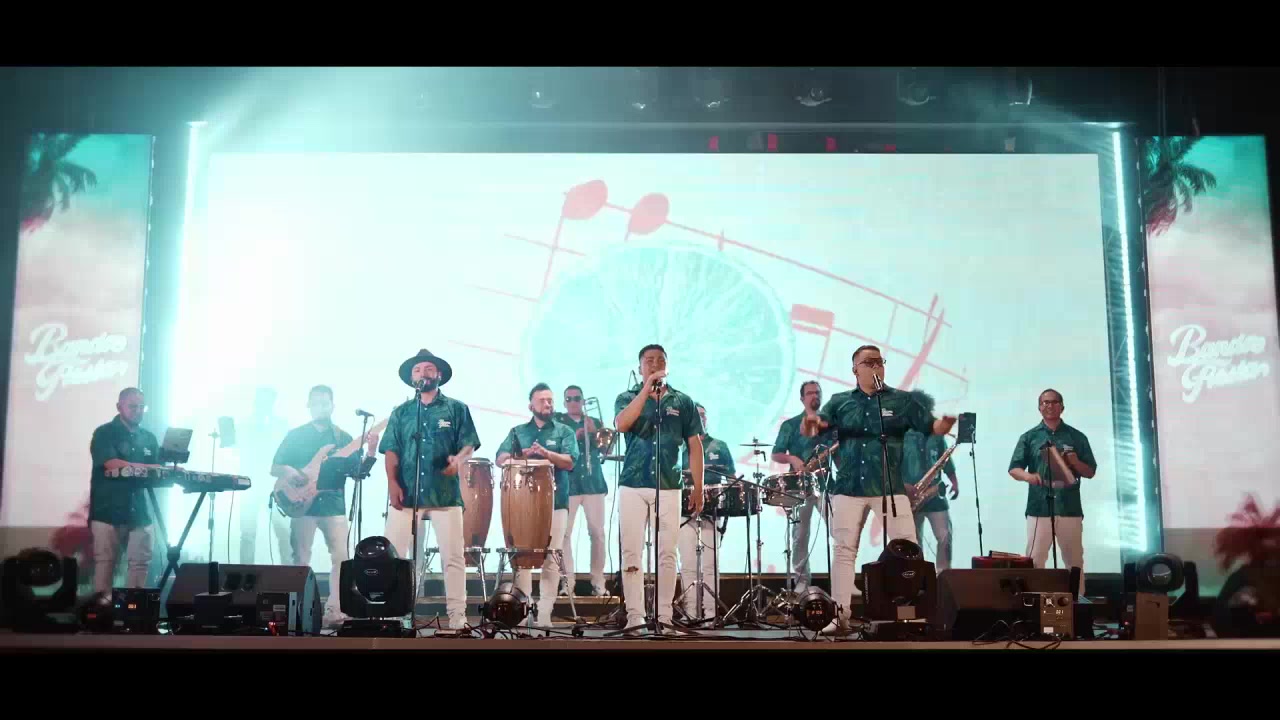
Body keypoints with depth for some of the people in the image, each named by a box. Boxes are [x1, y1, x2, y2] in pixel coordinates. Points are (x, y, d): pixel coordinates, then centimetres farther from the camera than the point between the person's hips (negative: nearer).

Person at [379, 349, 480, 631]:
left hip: (445, 494, -2)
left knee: (453, 556, -2)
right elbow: (391, 451, 9)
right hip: (406, 494, 2)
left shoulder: (456, 409, 9)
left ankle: (457, 616, 2)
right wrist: (392, 483, -5)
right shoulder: (400, 412, 15)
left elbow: (469, 444, 3)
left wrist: (459, 459, -19)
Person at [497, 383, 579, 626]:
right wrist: (520, 456, -19)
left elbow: (569, 462, -6)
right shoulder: (518, 431, 14)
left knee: (551, 559, -5)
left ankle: (545, 614, -3)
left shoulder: (564, 431, 9)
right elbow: (501, 459, 2)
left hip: (555, 503, -1)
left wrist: (546, 453, -23)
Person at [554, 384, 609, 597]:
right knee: (565, 533, -7)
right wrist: (575, 436, -15)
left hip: (593, 482, 2)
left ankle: (598, 583, 4)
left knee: (597, 532, -2)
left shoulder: (594, 423, 17)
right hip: (567, 483, -2)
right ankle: (567, 582, -3)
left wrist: (594, 433, -10)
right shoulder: (557, 422, 9)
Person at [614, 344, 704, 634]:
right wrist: (647, 390, -16)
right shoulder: (627, 398, 7)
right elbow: (621, 424, -15)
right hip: (632, 486, 0)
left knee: (667, 554, 2)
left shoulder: (682, 402, 9)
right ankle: (634, 617, 3)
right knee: (631, 553, -2)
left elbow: (695, 446, 9)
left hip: (669, 487, 1)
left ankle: (664, 617, 9)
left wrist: (698, 488, 2)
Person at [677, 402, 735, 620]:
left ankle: (710, 613, -4)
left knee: (709, 565, -5)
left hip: (712, 511, 0)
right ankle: (691, 614, 0)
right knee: (688, 565, -3)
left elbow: (732, 477, 14)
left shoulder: (719, 447, 15)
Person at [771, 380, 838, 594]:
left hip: (827, 483, 1)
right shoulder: (790, 425, 5)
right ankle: (802, 580, 9)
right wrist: (792, 459, -15)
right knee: (800, 535, 1)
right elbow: (775, 455, 3)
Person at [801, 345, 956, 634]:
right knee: (844, 550, 3)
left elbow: (931, 427, 1)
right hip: (848, 488, 1)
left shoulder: (903, 400, 5)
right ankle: (841, 616, 10)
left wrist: (945, 424, -24)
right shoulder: (840, 402, 8)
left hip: (890, 487, -1)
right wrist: (810, 425, -25)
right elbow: (813, 429, 0)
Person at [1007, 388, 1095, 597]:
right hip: (1039, 508, -1)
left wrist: (1075, 462, -10)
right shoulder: (1029, 437, 8)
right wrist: (1027, 476, -18)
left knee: (1074, 561, 6)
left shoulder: (1077, 437, 10)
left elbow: (1090, 472, 11)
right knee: (1034, 560, -4)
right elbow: (1013, 469, 4)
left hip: (1070, 508, 1)